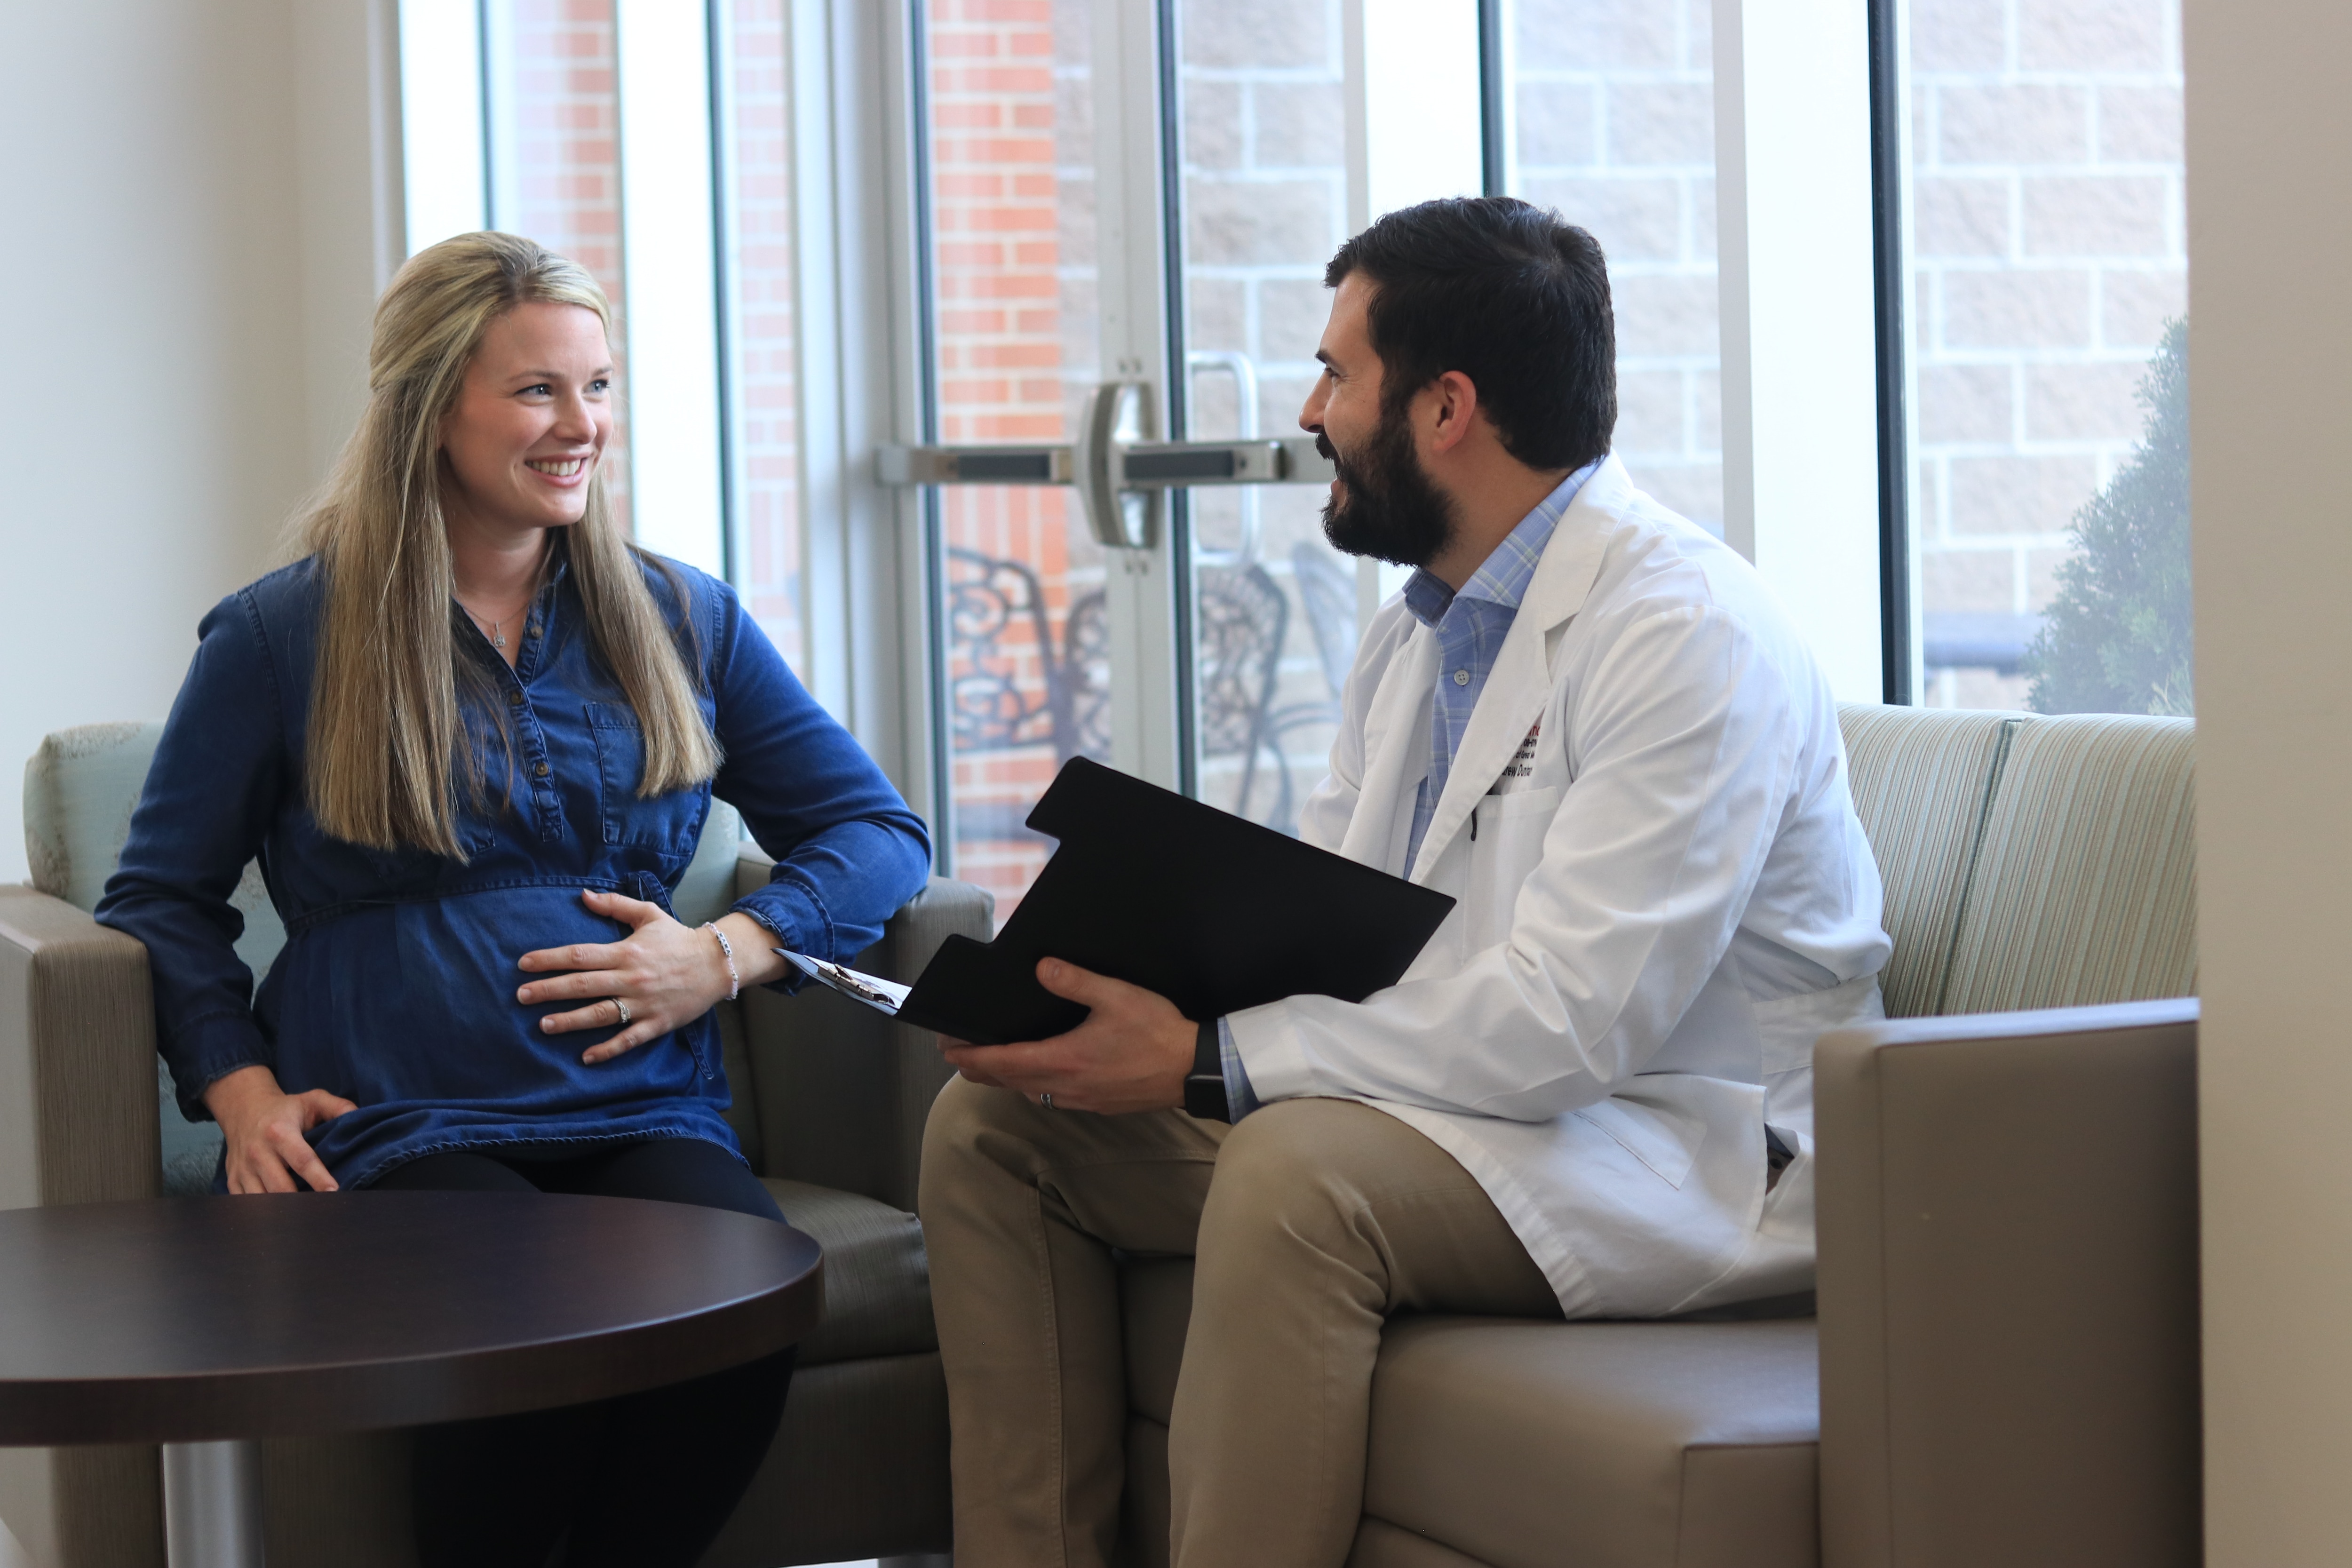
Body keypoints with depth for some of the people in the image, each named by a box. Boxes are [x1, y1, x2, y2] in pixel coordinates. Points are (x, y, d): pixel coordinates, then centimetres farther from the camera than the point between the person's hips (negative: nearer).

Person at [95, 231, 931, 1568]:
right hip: (395, 1136, -3)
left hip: (646, 1116, 3)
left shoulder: (682, 622, 17)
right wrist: (237, 1084, -5)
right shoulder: (281, 640, 9)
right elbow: (165, 896, 13)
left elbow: (878, 830, 17)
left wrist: (728, 953, -1)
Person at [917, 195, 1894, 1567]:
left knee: (1296, 1174, -36)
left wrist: (1204, 1056, -26)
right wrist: (1122, 995, -8)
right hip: (1461, 1103, 9)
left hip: (1687, 1149, -9)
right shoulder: (1416, 634, 13)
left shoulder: (1692, 639, -19)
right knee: (998, 1120, 0)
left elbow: (1566, 1025, -27)